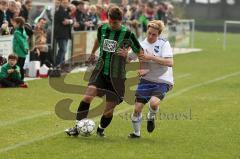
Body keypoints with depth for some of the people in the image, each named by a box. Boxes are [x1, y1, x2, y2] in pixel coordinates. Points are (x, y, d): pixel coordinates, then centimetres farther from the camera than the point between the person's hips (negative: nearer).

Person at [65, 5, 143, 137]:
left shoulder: (127, 34, -9)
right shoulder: (102, 29, 2)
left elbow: (140, 53, -2)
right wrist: (93, 53, 40)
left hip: (116, 76, -2)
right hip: (100, 71, 2)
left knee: (109, 110, 2)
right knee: (88, 95, -22)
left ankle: (101, 129, 32)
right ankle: (78, 127, -15)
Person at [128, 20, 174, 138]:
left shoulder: (164, 44, -7)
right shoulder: (141, 45, 2)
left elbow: (170, 62, -19)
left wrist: (151, 57, -23)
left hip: (162, 81, -3)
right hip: (146, 80, 3)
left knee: (154, 102, -30)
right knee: (137, 108, -4)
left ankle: (151, 117, 6)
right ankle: (136, 133, 21)